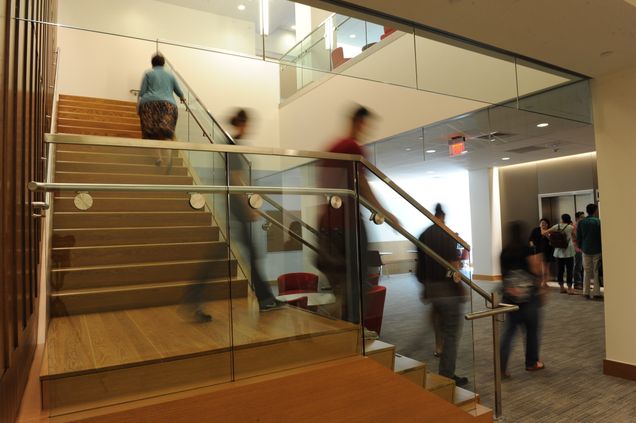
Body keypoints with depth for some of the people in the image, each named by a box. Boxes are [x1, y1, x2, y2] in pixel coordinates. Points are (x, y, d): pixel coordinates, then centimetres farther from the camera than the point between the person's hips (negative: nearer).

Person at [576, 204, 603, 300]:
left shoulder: (581, 222, 2)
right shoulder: (598, 221, -9)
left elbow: (578, 237, 5)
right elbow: (602, 236, -8)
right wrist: (603, 248, 3)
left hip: (586, 250, 4)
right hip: (597, 250, -3)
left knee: (586, 271, 10)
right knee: (596, 271, 2)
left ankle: (586, 292, 12)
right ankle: (596, 293, 3)